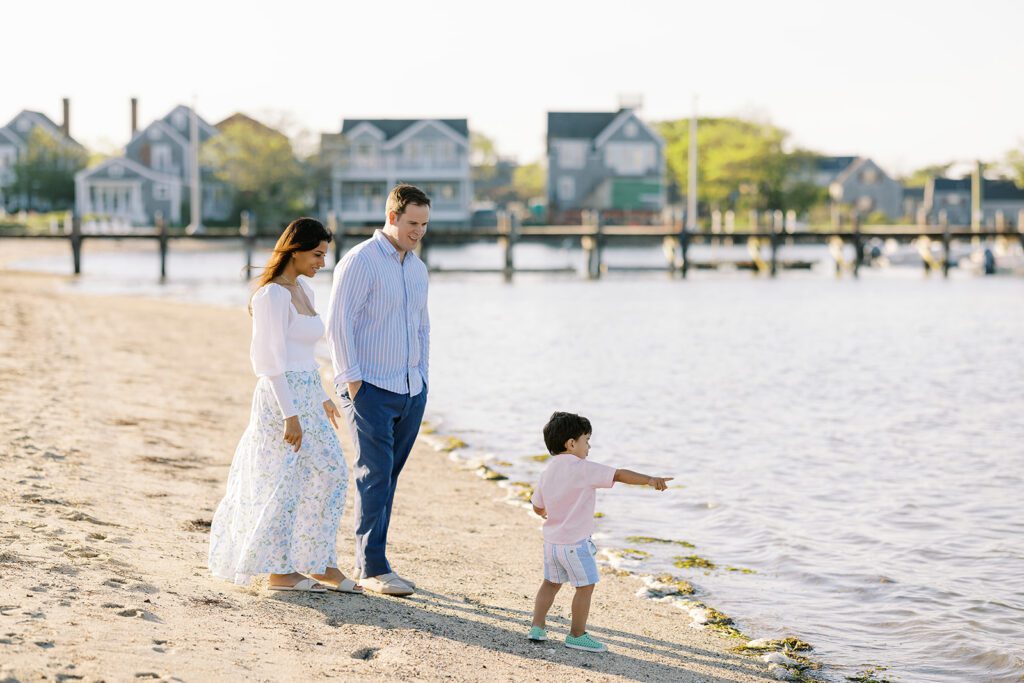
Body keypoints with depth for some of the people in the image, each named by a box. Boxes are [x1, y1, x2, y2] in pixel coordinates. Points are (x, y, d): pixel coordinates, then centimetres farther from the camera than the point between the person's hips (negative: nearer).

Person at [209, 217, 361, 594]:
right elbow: (273, 360, -19)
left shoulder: (303, 291, 12)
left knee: (329, 474, 10)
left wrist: (322, 397, 22)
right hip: (283, 399, -9)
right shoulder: (273, 295, -16)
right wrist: (290, 415, -20)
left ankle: (320, 564, 17)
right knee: (287, 483, 0)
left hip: (306, 398, 9)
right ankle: (280, 571, 12)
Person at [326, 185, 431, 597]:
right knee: (375, 475, -8)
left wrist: (422, 375, 15)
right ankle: (371, 567, -3)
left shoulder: (417, 268, 14)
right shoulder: (360, 261, -9)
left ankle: (370, 562, 15)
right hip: (370, 389, -7)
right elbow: (338, 323, -12)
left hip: (411, 391, 7)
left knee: (388, 477, 9)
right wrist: (352, 380, -15)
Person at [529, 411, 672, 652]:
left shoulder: (548, 470, 7)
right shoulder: (582, 468, -17)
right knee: (586, 585, 4)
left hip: (551, 540, 8)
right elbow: (619, 475, -25)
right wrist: (649, 479, -32)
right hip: (575, 542, -8)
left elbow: (537, 506, 15)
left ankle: (537, 627, 23)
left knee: (551, 583, 22)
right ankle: (577, 635, 10)